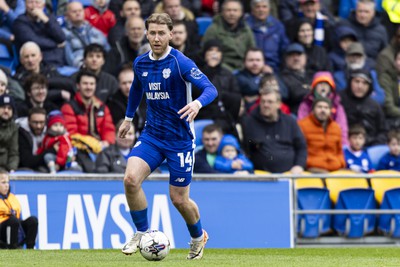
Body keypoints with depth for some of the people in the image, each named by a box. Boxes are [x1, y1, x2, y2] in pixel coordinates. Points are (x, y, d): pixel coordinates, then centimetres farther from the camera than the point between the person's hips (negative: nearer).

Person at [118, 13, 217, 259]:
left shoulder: (180, 63, -15)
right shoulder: (140, 63, 2)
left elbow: (210, 88, -24)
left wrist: (198, 103, -44)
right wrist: (129, 117, 32)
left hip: (180, 138, -4)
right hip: (152, 135, 4)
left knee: (179, 199, 2)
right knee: (131, 179, -20)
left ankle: (198, 237, 33)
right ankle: (142, 233, 0)